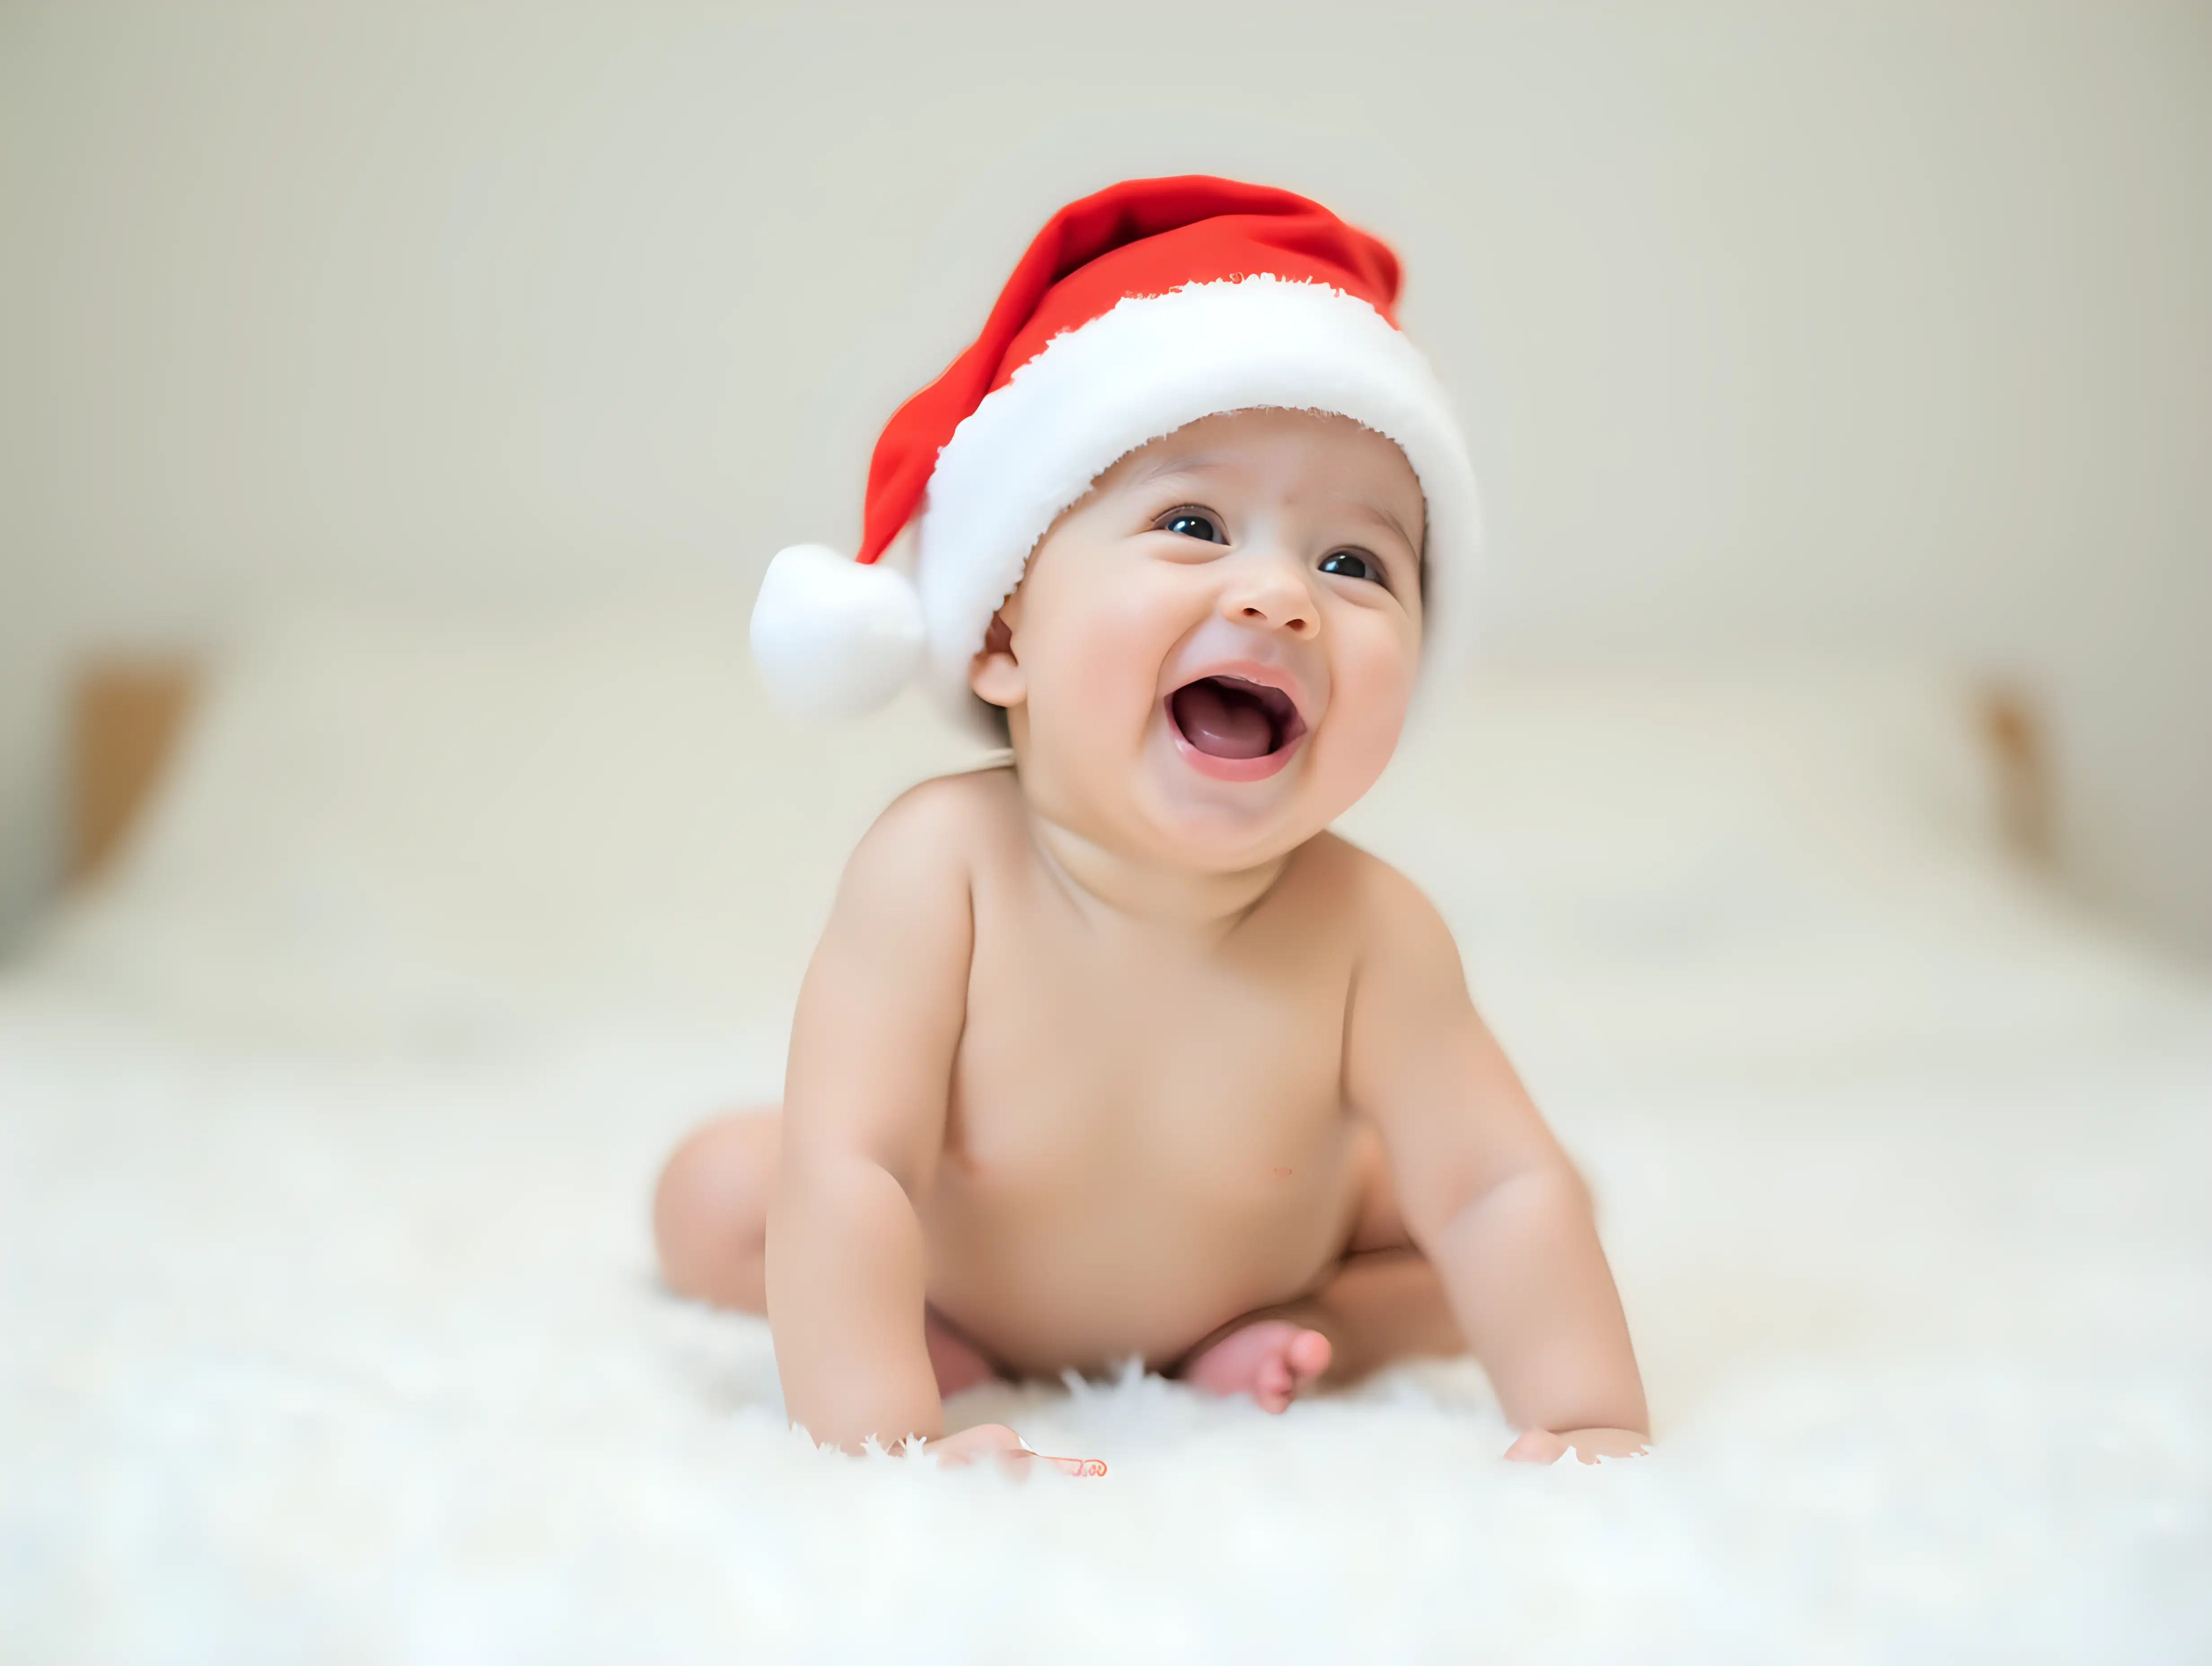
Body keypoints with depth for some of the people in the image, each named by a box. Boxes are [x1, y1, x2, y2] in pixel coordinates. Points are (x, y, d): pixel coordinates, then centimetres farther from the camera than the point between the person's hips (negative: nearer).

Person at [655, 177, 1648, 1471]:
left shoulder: (1367, 931, -32)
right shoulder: (941, 867, -37)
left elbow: (1501, 1192, -28)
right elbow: (847, 1176, -41)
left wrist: (1595, 1417, -41)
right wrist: (879, 1438, -51)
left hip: (1275, 1231, 1)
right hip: (955, 1253, 0)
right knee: (714, 1193, -9)